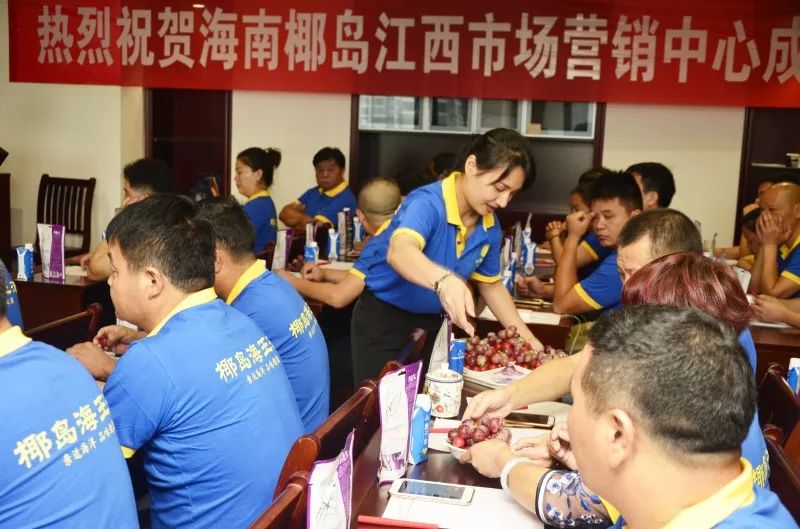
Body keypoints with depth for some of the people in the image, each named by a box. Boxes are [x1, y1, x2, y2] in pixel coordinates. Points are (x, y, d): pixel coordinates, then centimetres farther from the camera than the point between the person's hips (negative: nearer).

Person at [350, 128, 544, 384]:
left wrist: (526, 338, 2)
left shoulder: (491, 227, -6)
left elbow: (491, 284, 10)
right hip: (383, 319, -6)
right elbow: (399, 252, -47)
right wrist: (444, 280, -66)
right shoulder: (427, 202, -26)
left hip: (432, 324, 6)